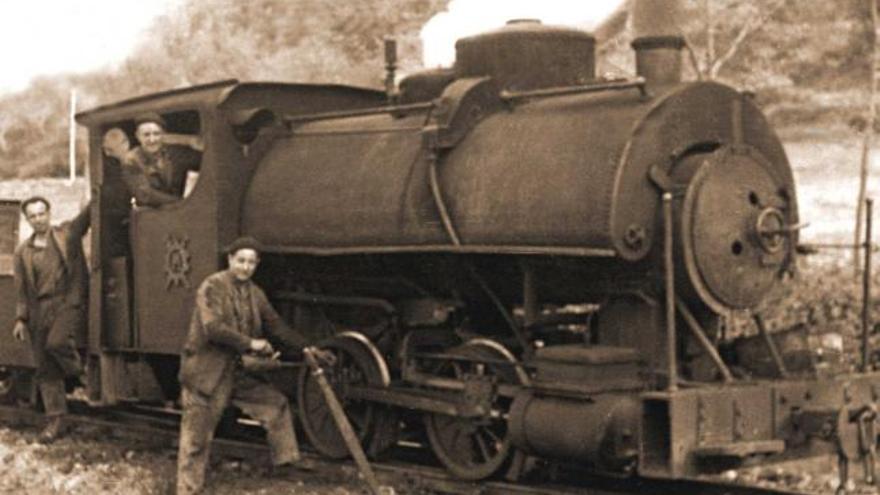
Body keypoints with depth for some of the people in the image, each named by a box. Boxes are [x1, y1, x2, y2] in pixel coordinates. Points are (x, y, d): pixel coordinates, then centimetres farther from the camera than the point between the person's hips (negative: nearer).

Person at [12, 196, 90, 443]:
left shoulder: (68, 234, 6)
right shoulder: (22, 252, 13)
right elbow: (22, 290, 14)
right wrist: (21, 318, 8)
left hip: (68, 302, -4)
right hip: (39, 310, 4)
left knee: (56, 342, -30)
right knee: (44, 368, 3)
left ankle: (84, 374, -1)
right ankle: (56, 420, 10)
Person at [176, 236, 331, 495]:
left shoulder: (255, 294, 8)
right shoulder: (213, 287, -13)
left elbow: (277, 327, 13)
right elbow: (212, 328, -24)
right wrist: (250, 343, -22)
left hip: (238, 373, 7)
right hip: (206, 373, -7)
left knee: (276, 404, 7)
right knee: (197, 437, -1)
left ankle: (286, 460, 19)